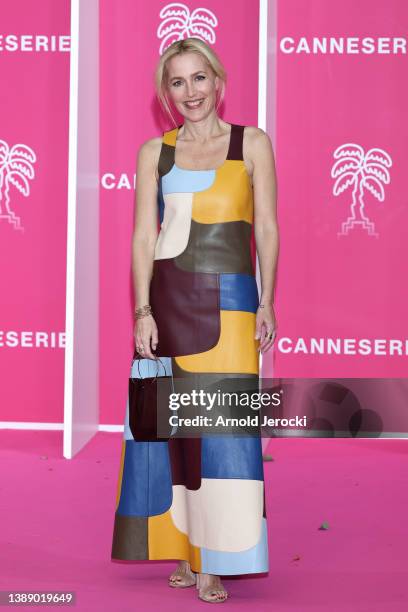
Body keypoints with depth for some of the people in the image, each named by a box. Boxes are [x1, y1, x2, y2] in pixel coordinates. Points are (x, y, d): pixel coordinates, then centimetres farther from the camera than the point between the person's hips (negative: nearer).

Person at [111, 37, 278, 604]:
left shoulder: (252, 143, 7)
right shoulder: (154, 151, 9)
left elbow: (266, 228, 5)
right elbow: (144, 236, 4)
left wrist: (266, 302, -4)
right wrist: (143, 311, -5)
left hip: (228, 301, -1)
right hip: (167, 297, 2)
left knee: (224, 428, -5)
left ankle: (215, 562, 3)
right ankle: (186, 551, 15)